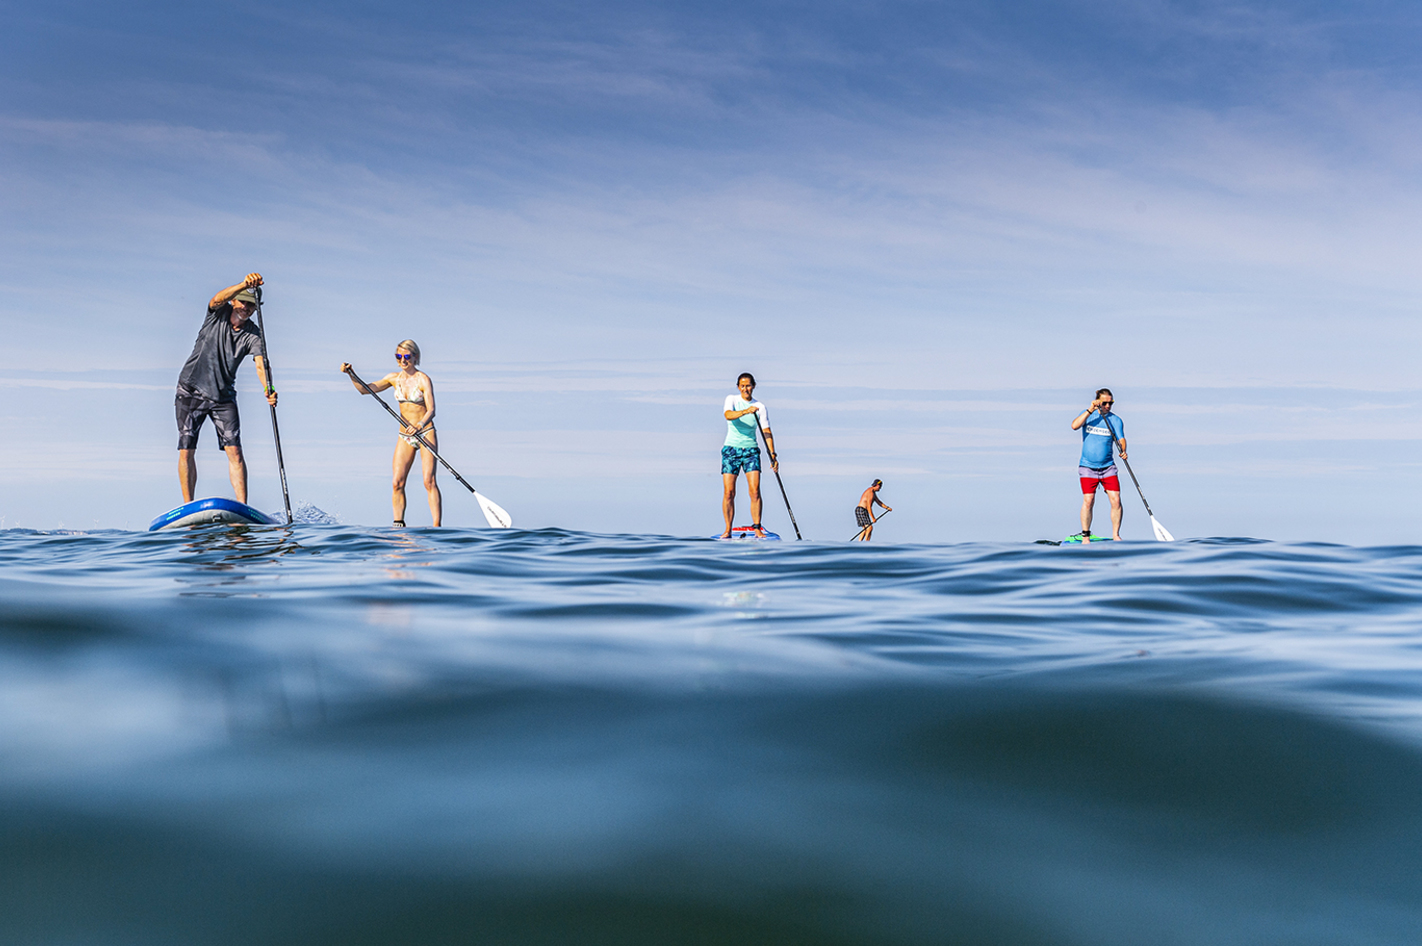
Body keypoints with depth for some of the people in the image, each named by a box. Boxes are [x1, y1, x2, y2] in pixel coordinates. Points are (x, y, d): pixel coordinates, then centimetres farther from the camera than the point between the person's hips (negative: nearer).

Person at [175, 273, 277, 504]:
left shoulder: (253, 335, -5)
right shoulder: (218, 313, -7)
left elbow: (260, 364, -20)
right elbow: (218, 299, -31)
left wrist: (268, 389, -41)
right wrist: (245, 284, -50)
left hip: (223, 396, 1)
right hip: (191, 390, -1)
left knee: (234, 451, -10)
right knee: (186, 451, -3)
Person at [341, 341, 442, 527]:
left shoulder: (423, 380, -9)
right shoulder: (394, 378, 7)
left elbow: (431, 410, -15)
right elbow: (365, 389, 10)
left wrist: (420, 425, -34)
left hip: (425, 433, -5)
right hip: (405, 436, 5)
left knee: (429, 482, -13)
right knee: (397, 483, -4)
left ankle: (437, 527, -14)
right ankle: (399, 525, 2)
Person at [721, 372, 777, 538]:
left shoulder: (760, 407, 2)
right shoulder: (731, 399, -1)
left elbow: (766, 432, -2)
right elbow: (728, 415, -23)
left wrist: (773, 455, -14)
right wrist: (745, 411, -40)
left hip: (751, 450, 1)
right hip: (731, 449, -1)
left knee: (755, 490, -11)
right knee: (729, 492, -5)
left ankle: (757, 528, -6)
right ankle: (728, 530, 2)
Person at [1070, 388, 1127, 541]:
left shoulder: (1116, 420, 3)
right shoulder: (1087, 414, 3)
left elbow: (1121, 439, -7)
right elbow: (1074, 426, -16)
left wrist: (1123, 451, -29)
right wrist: (1090, 410, -22)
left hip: (1108, 467, 2)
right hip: (1087, 467, -2)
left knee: (1116, 500, -7)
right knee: (1088, 500, -10)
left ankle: (1115, 535, 4)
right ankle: (1085, 536, 1)